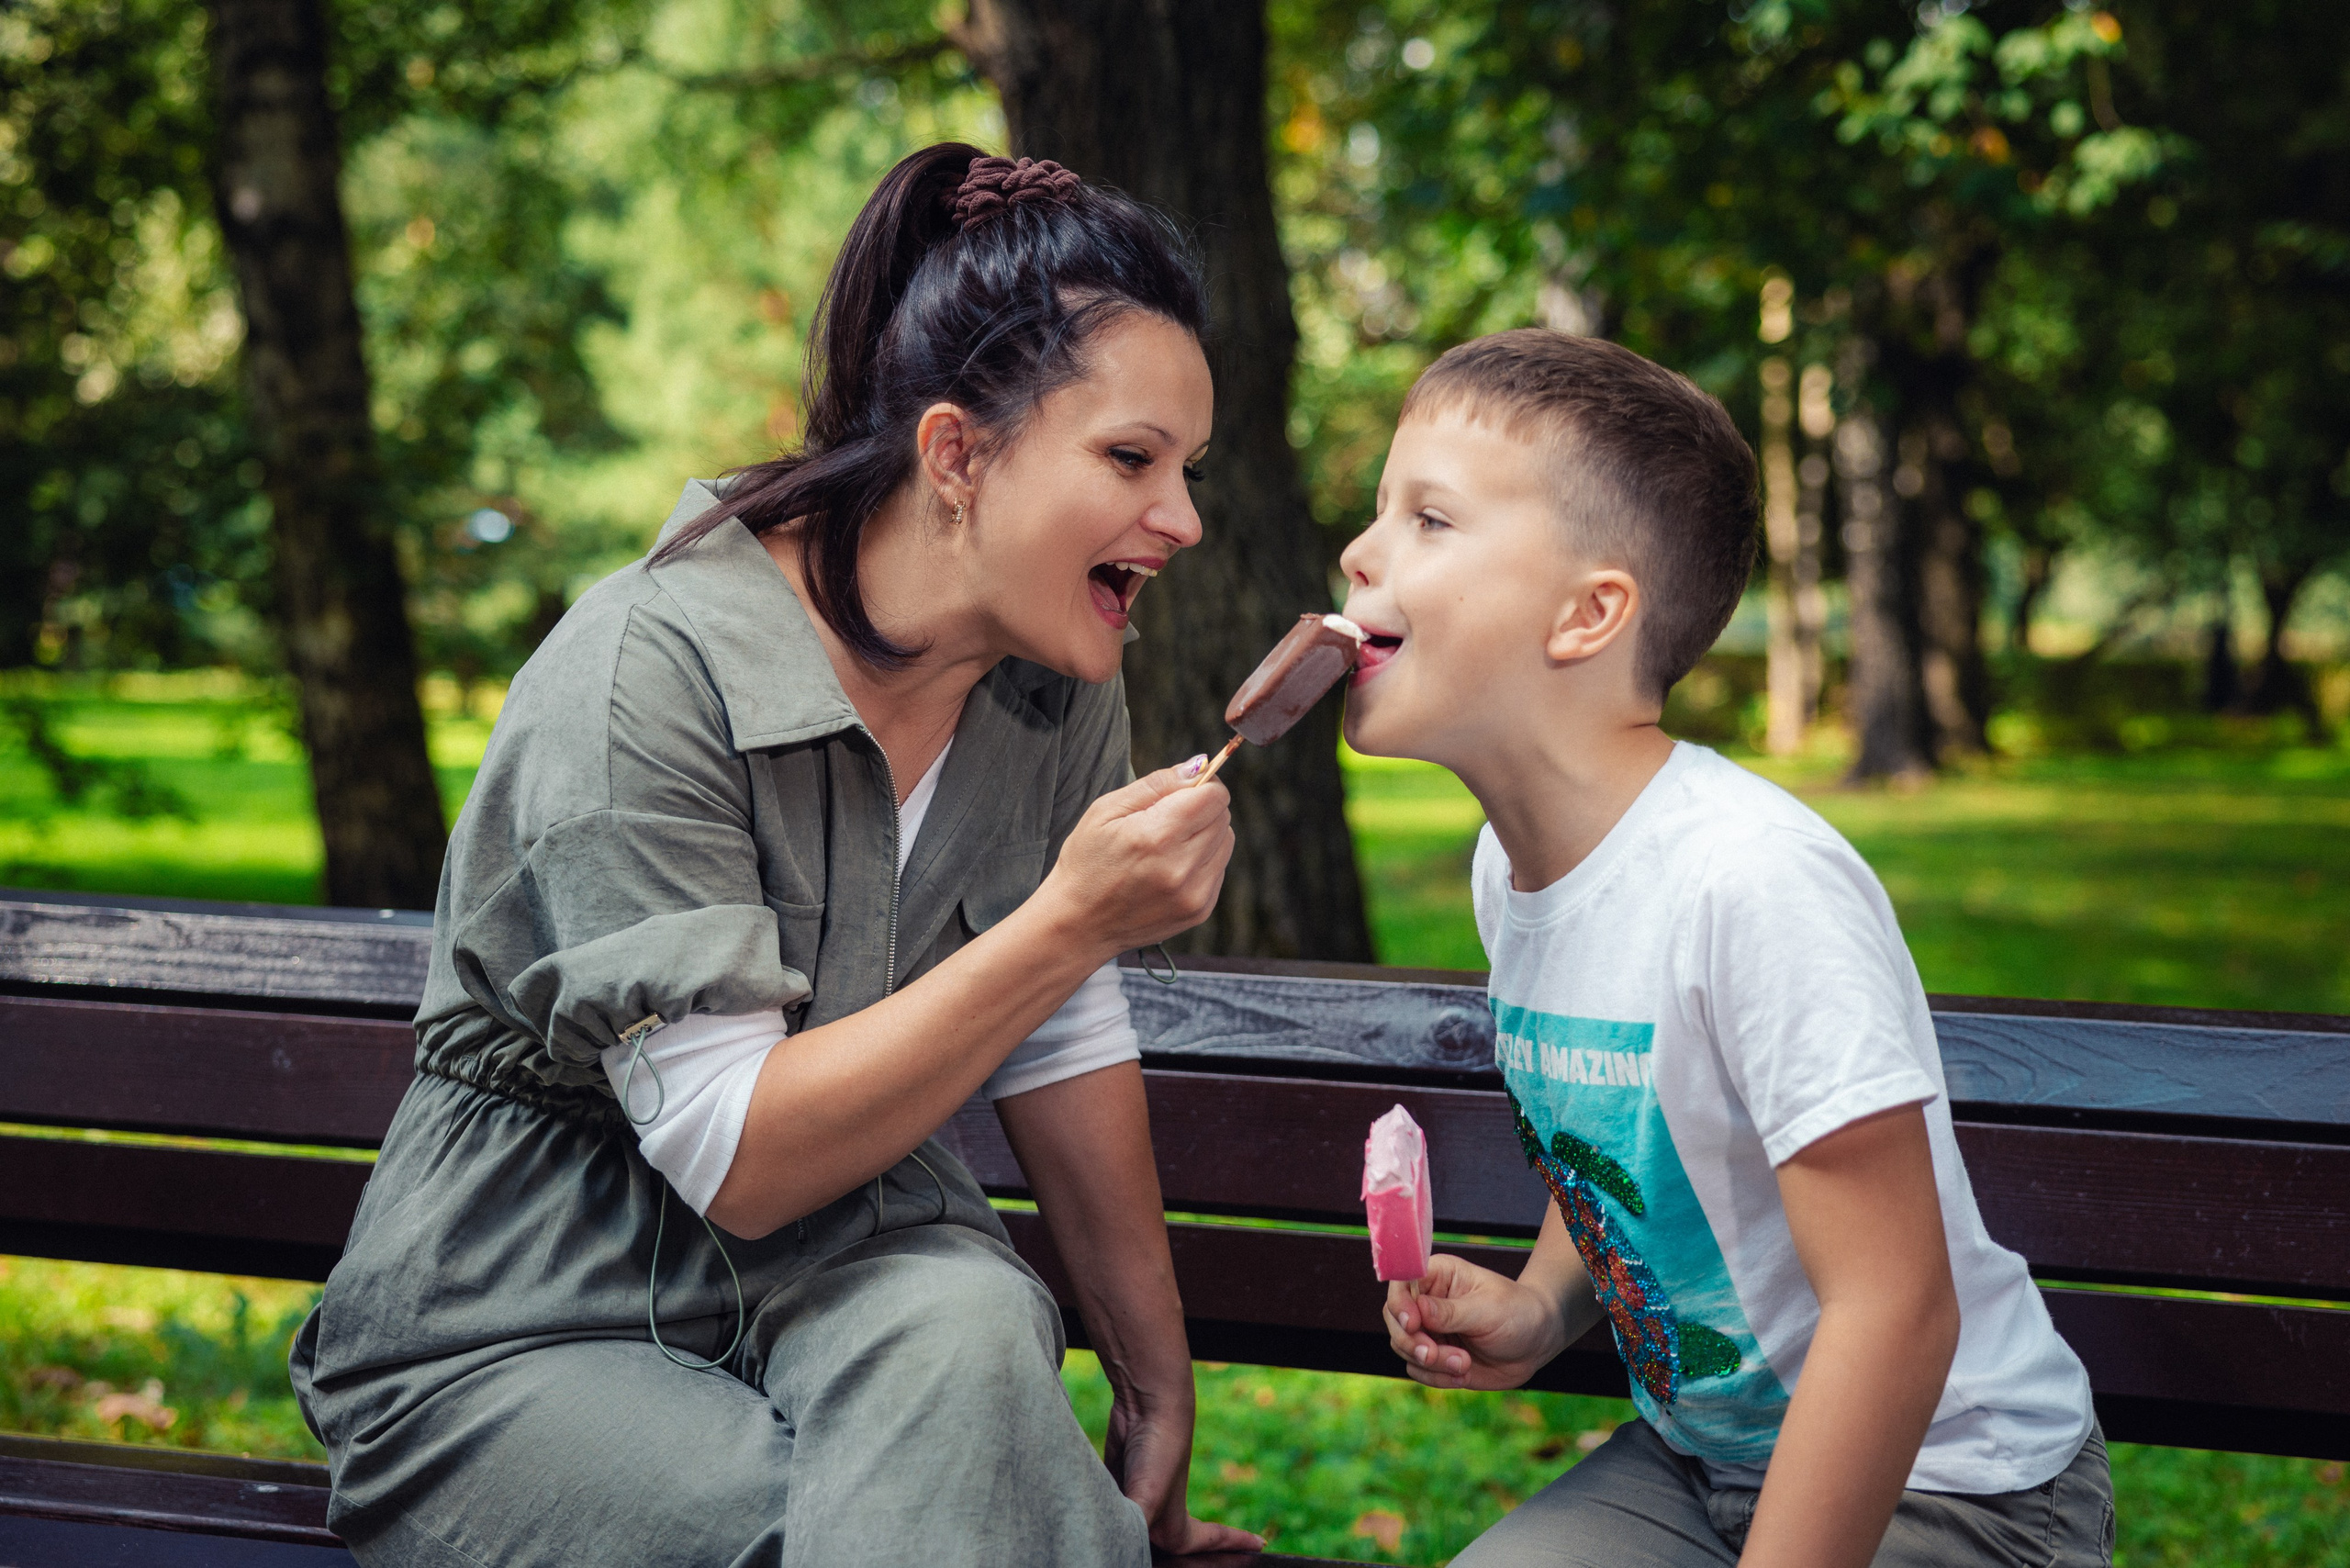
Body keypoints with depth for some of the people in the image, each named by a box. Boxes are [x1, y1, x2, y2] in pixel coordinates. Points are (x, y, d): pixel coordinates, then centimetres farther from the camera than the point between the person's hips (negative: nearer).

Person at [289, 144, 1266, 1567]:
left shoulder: (1057, 680, -3)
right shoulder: (648, 673, -23)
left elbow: (1062, 1042, 7)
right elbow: (735, 1157, -25)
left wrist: (1158, 1388, 11)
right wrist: (1070, 922, -28)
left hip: (840, 1259, 5)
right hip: (517, 1332, -4)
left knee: (966, 1329, -31)